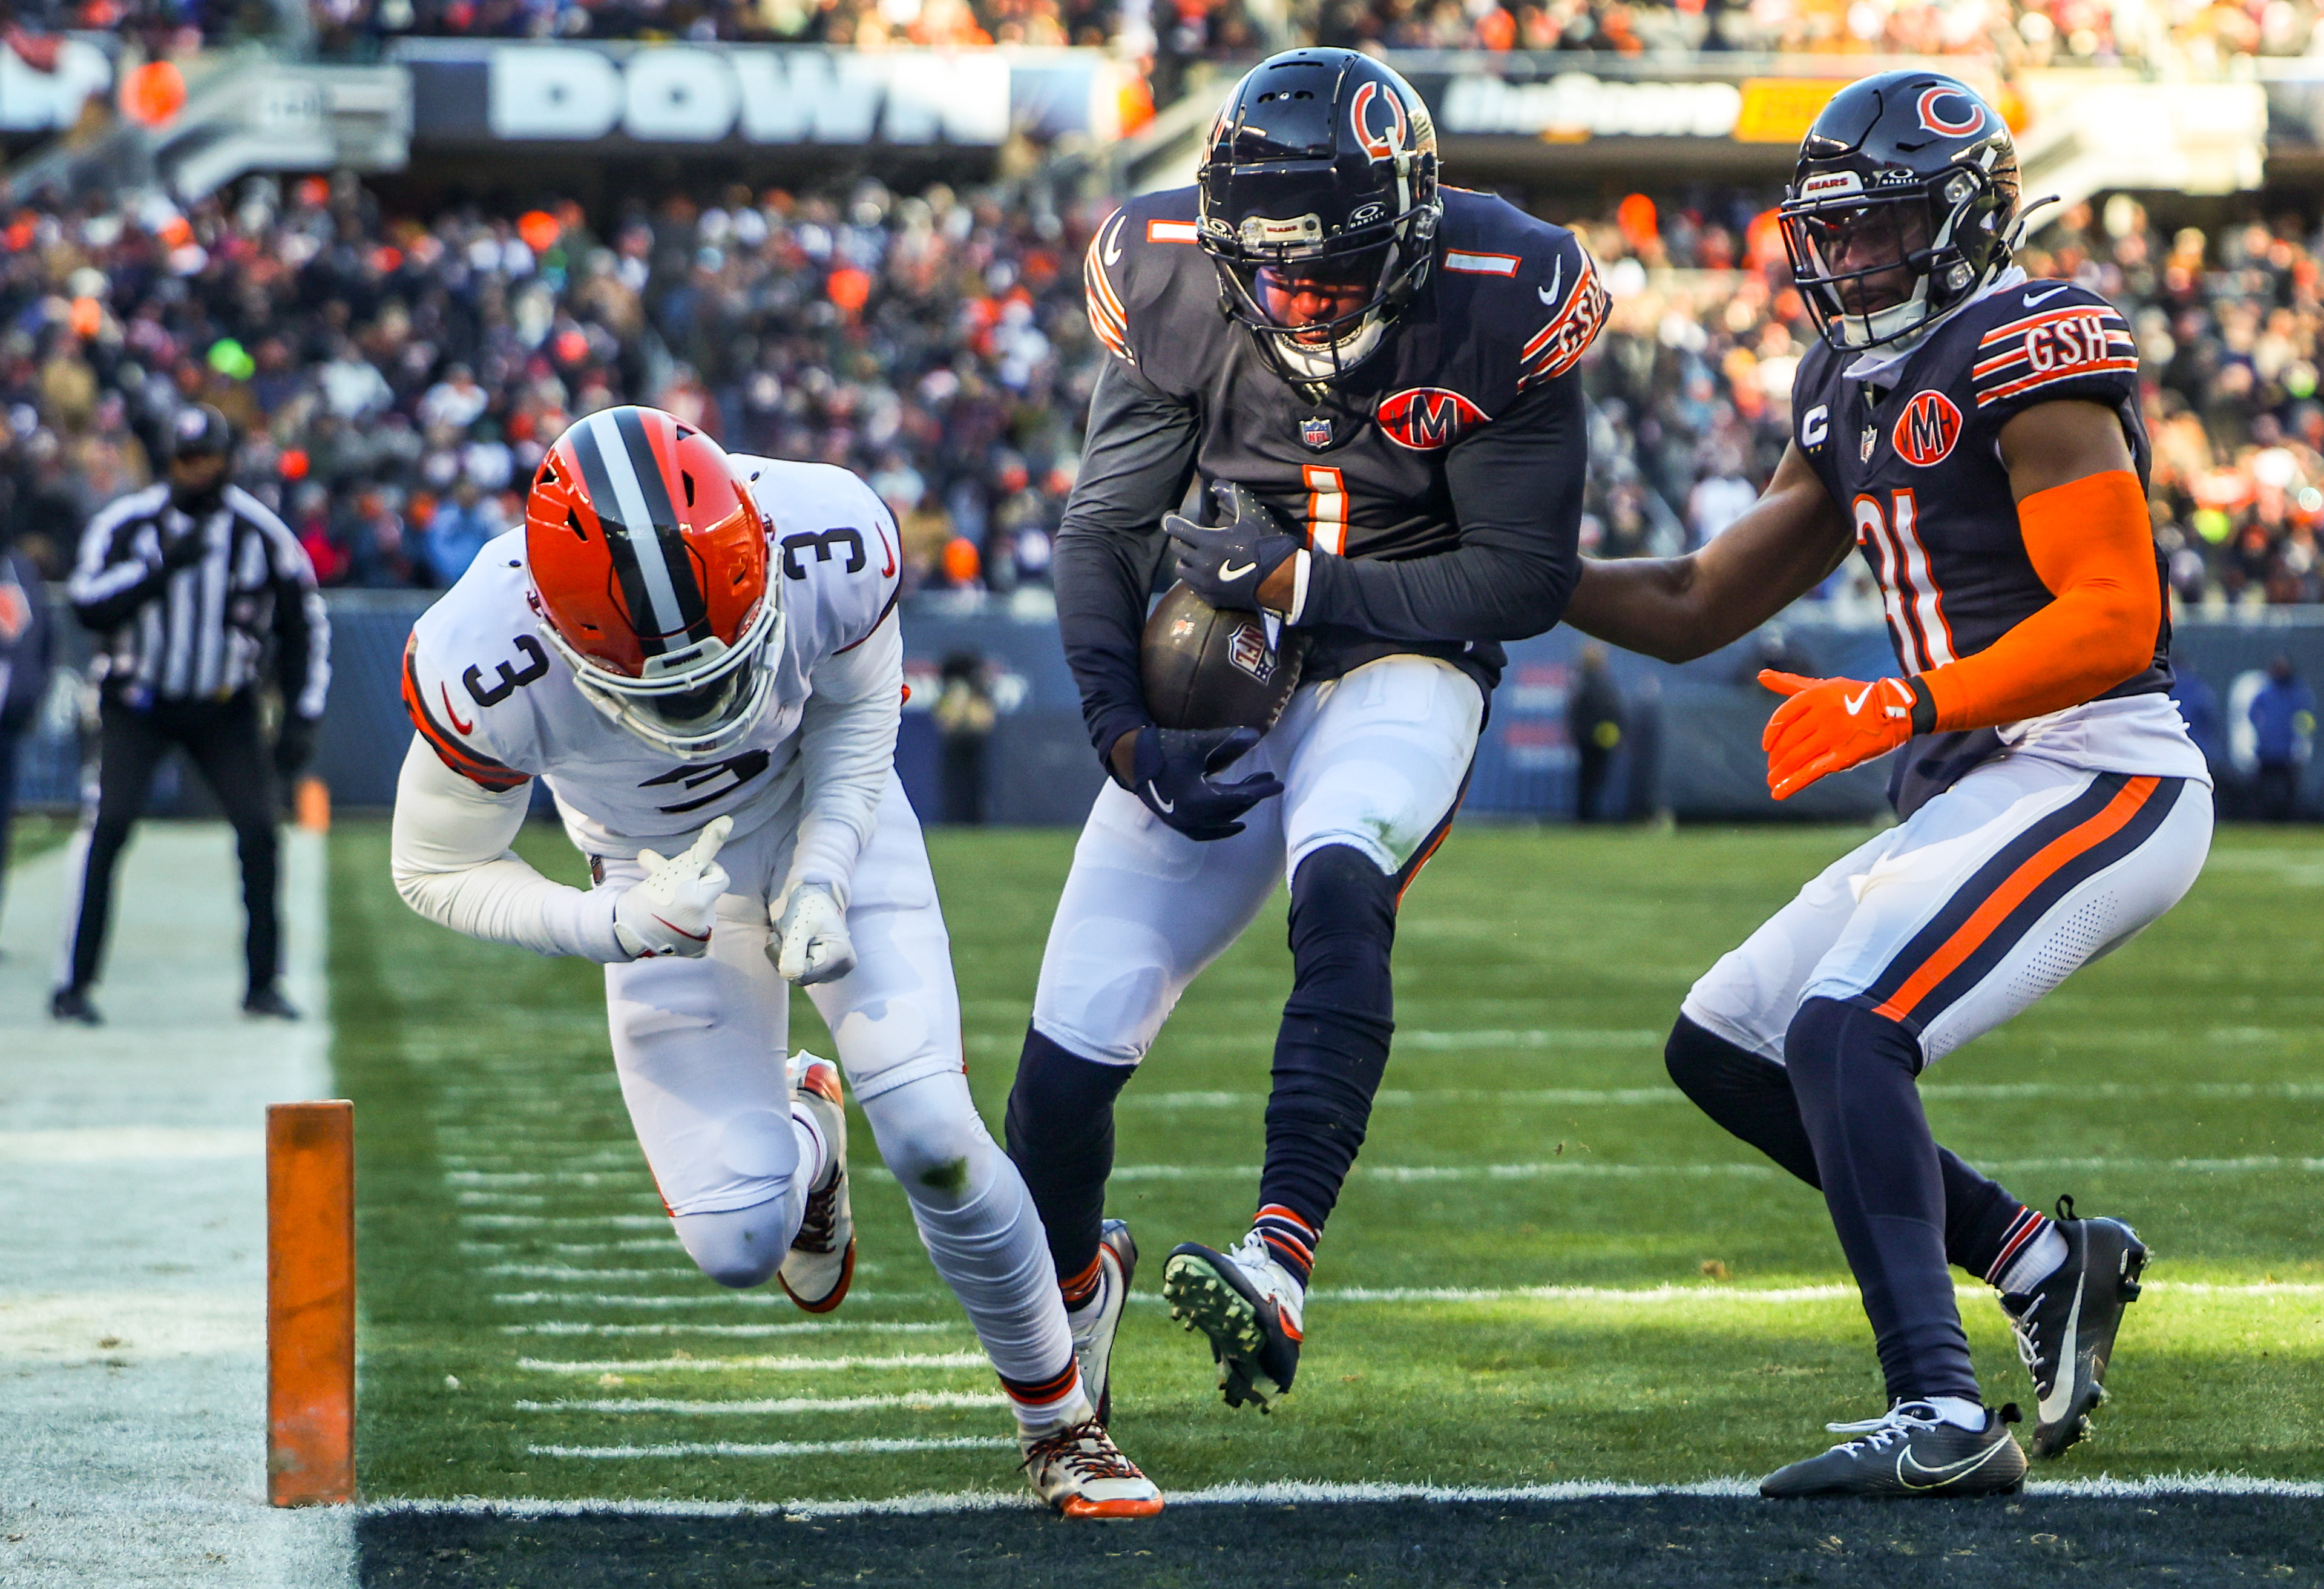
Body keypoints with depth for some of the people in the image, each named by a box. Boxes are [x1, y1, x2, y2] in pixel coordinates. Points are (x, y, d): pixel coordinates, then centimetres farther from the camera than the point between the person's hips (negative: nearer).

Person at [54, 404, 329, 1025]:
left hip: (224, 708, 1)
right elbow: (86, 601, -16)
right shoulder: (127, 522, -7)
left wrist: (302, 719, -1)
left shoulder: (263, 534, -4)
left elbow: (304, 627, 5)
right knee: (107, 827, -15)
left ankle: (263, 983, 5)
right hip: (136, 704, -1)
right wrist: (159, 564, -26)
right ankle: (75, 984, -8)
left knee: (259, 828, -10)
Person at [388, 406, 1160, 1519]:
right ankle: (800, 1137, 30)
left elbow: (860, 702, -8)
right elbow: (437, 873, -19)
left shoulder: (830, 542, -32)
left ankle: (1059, 1425, 9)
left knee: (932, 1143, -14)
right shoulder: (483, 671, -37)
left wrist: (822, 880, -20)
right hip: (666, 876, 0)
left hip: (831, 815, 0)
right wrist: (622, 924, -33)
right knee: (737, 1246, -8)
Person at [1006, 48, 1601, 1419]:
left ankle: (1280, 1268, -45)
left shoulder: (1496, 304, -19)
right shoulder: (1170, 286, -12)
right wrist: (1126, 730, -14)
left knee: (1339, 888, -37)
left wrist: (1298, 582, -20)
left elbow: (1526, 580, -13)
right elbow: (1104, 530, -1)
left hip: (1403, 654, -3)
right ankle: (1072, 1283, 26)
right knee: (1073, 1051, -4)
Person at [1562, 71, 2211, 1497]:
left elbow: (2116, 620, -20)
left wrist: (1900, 709, -26)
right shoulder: (1856, 392, 15)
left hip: (2099, 777, -10)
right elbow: (1697, 608, 20)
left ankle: (1945, 1420, -27)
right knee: (1724, 1048, 11)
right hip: (1976, 793, 10)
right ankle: (2043, 1264, 15)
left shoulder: (2030, 351, -13)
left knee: (1845, 1030, -25)